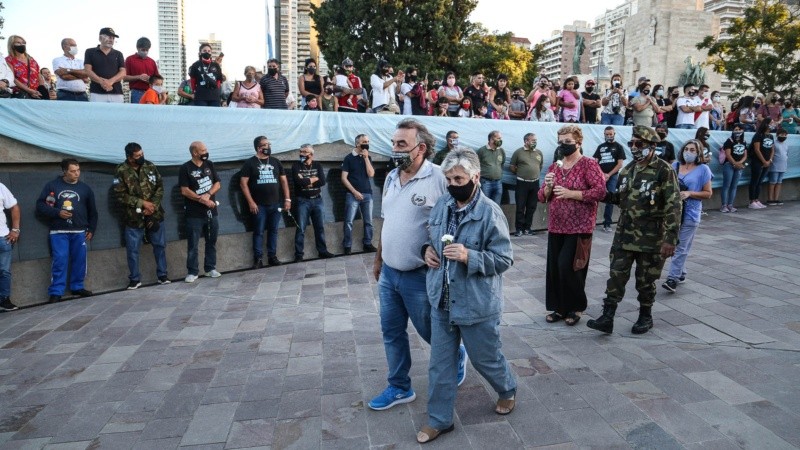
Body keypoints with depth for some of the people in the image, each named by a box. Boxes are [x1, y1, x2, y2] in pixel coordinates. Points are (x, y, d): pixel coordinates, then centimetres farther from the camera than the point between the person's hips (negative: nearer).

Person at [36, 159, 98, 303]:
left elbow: (93, 211, 16)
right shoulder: (52, 185, 3)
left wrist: (91, 229, 11)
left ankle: (77, 287, 20)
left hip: (80, 232, 2)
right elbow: (40, 205, 2)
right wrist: (57, 212, -12)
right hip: (59, 232, -2)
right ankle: (56, 292, -1)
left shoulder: (85, 188, 9)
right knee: (59, 261, -7)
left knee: (80, 260, 5)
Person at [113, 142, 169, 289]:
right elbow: (120, 195, -11)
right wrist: (142, 203, -17)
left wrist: (152, 205, -11)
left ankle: (162, 275, 21)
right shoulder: (121, 171, -9)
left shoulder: (150, 166, 2)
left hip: (154, 215, 3)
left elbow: (160, 187, 2)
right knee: (132, 249, 3)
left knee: (160, 245, 8)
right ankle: (135, 279, 17)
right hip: (134, 218, -3)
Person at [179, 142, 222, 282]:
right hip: (194, 213, -5)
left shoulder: (209, 165, 9)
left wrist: (208, 195, -11)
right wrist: (202, 200, -12)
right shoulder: (185, 168, -6)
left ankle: (210, 268, 19)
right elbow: (185, 191, -10)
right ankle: (192, 272, 6)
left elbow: (217, 184, 6)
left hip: (211, 211, 5)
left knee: (211, 242, 9)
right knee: (193, 244, -1)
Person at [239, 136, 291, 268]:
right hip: (259, 205, -3)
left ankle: (272, 256, 15)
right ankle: (258, 259, 5)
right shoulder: (250, 163, -1)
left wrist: (287, 199, 4)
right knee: (258, 232, 0)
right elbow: (243, 183, -4)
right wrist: (250, 202, -11)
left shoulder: (275, 162, 11)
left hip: (275, 204, 4)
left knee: (273, 231, 7)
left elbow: (283, 180, 12)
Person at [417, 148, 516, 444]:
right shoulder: (441, 205, 2)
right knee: (440, 363, 13)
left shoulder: (490, 213, -17)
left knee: (486, 359, 16)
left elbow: (504, 259, -15)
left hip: (477, 304, -5)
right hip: (441, 300, 5)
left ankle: (508, 390, 48)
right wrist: (428, 249, -4)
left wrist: (469, 256, -28)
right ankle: (439, 419, 30)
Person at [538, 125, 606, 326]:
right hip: (555, 227, 6)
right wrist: (548, 187, -7)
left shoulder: (588, 164, -4)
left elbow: (600, 191, -15)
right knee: (554, 268, 5)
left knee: (568, 266, -8)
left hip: (579, 227, -6)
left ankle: (576, 307, 12)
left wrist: (570, 193, -18)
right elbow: (542, 197, 15)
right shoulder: (554, 166, 14)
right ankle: (559, 307, 19)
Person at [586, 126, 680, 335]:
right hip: (624, 234, 5)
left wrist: (670, 239, -20)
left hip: (650, 238, -5)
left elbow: (673, 207, -15)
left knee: (645, 280, 8)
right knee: (616, 275, 3)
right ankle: (607, 318, 7)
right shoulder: (628, 169, 10)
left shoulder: (664, 170, -11)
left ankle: (645, 317, 26)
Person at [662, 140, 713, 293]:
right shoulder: (675, 165, 8)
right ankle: (681, 272, 29)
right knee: (674, 245, 13)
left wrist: (689, 193, -16)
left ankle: (673, 278, -5)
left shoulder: (703, 169, -3)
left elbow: (708, 193, -2)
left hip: (690, 214, -5)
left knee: (681, 247, -5)